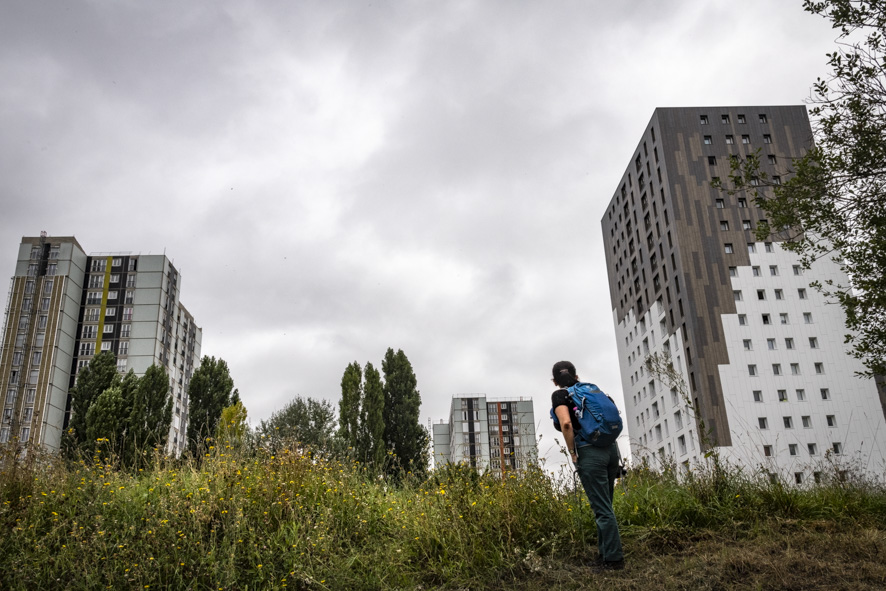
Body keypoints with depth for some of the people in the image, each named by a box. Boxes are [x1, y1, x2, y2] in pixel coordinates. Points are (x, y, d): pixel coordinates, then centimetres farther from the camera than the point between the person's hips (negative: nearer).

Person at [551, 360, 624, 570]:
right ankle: (605, 553, 21)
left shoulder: (559, 395, 0)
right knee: (604, 506, 15)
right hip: (611, 449, 7)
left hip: (590, 452, -7)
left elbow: (566, 423, -17)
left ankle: (613, 559, 3)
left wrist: (573, 454, -7)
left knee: (602, 508, -2)